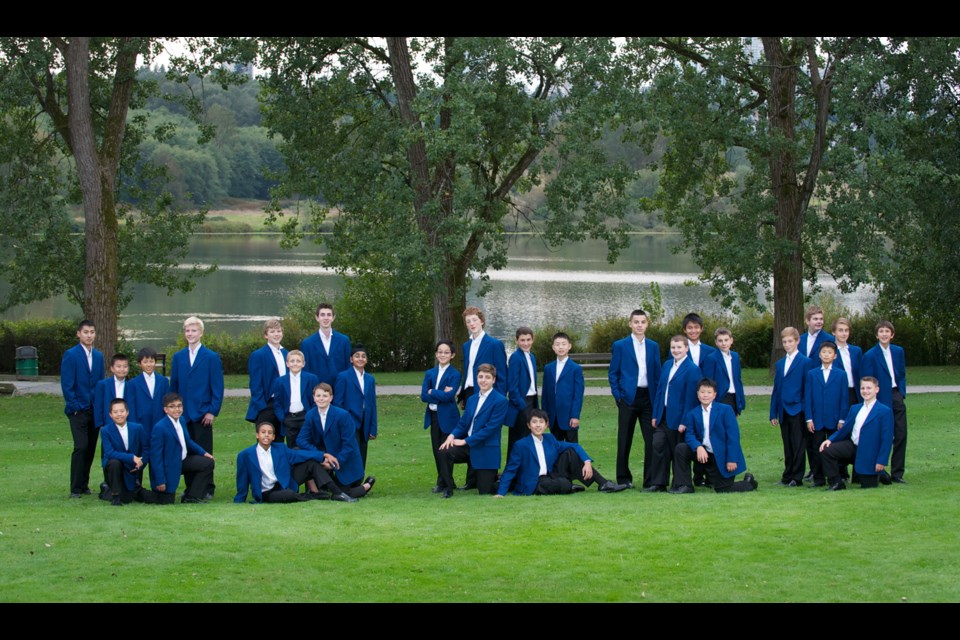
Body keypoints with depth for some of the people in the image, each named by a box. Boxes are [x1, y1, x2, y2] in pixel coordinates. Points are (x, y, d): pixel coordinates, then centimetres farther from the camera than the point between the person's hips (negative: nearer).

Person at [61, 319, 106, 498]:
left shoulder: (98, 356, 12)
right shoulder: (70, 355, -5)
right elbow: (66, 384, -8)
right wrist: (74, 406, -11)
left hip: (95, 410, 5)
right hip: (78, 410, -5)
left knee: (91, 448, 6)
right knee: (81, 447, -12)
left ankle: (84, 484, 16)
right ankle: (76, 488, -6)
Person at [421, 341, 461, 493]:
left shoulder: (455, 374, -6)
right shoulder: (430, 373, 9)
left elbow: (449, 396, -18)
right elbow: (423, 396, -1)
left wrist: (432, 392, -9)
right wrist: (441, 394, -12)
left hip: (447, 417, -5)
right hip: (433, 416, 5)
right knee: (436, 450, 8)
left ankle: (442, 483, 10)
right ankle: (445, 481, 20)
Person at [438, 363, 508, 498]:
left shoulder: (500, 401, -10)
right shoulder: (472, 399, 13)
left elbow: (490, 428, -17)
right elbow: (463, 423, 13)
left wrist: (465, 441, -17)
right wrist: (452, 435, -10)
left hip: (486, 450, -6)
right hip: (468, 446, 6)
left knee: (484, 491, -4)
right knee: (444, 451, -22)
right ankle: (448, 488, -4)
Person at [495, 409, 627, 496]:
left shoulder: (549, 439, 6)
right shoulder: (521, 445, -10)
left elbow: (575, 446, 5)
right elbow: (510, 470, -9)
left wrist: (587, 462, -12)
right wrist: (500, 493, -17)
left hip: (551, 477, 6)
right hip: (533, 485, -6)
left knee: (570, 452, -10)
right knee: (564, 484, -36)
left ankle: (603, 484, -13)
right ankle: (571, 487, 3)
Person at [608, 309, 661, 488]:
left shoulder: (653, 346, 11)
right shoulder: (620, 346, 3)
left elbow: (657, 374, 12)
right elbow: (613, 373, 3)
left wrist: (658, 398, 3)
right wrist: (617, 396, -6)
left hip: (648, 398, 2)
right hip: (628, 398, -2)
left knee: (652, 439, -3)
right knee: (624, 441, 4)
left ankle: (650, 479, 3)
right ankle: (624, 479, 12)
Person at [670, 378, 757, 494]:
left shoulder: (725, 410, -8)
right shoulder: (693, 414, 3)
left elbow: (733, 436, -12)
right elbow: (689, 435, -5)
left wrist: (732, 459, -19)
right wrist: (698, 447, -28)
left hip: (722, 457, -4)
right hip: (704, 453, 4)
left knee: (723, 489, -4)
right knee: (680, 449, -15)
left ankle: (748, 483, 26)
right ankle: (684, 486, -6)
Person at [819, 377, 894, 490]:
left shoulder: (885, 411, -10)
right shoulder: (855, 409, 11)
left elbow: (887, 439, -12)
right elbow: (845, 429, 14)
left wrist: (881, 461, -16)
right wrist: (830, 439, -4)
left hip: (869, 453, -5)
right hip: (852, 446, 5)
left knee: (867, 486, -1)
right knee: (827, 450, -16)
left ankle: (880, 474, 33)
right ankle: (836, 483, -2)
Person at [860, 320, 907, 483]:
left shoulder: (898, 351, 8)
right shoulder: (870, 355, -9)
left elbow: (902, 374, 15)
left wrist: (901, 393, 5)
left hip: (896, 397, 5)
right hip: (880, 400, -5)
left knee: (901, 435, 3)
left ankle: (897, 473, 11)